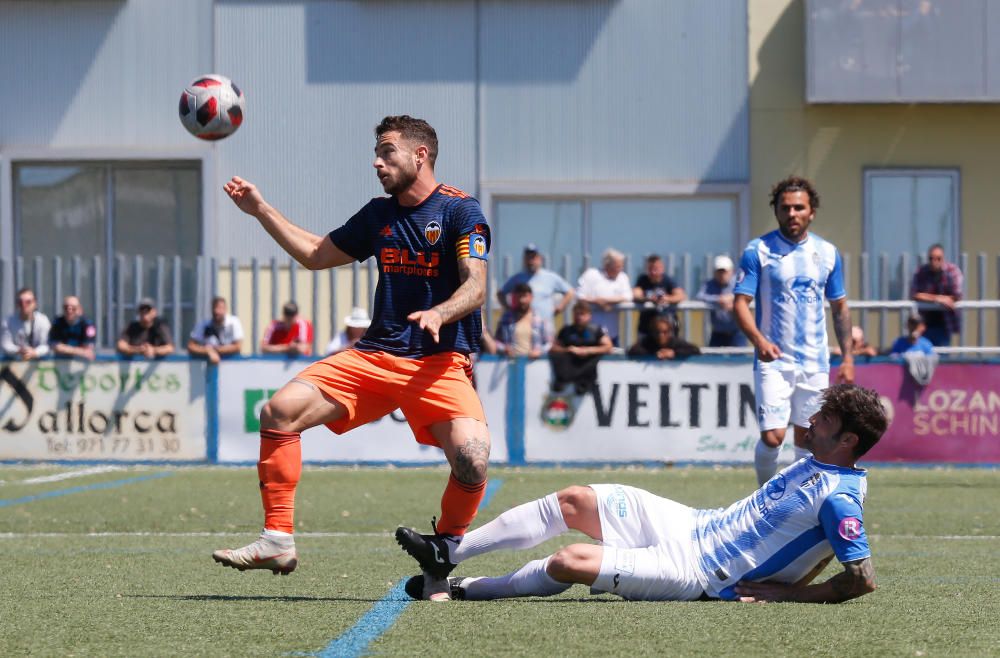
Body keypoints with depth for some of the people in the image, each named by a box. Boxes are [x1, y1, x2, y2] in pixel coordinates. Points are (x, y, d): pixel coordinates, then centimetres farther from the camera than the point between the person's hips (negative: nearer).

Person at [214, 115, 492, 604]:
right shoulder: (378, 215, 15)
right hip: (373, 356, 5)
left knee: (472, 456, -30)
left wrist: (439, 313, -33)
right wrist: (261, 211, 21)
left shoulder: (461, 211, -3)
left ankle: (440, 561, -7)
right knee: (281, 410, -14)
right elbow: (316, 255, 27)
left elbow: (475, 286, -13)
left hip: (440, 361, -5)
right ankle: (278, 541, -7)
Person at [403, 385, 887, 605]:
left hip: (693, 573, -9)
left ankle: (465, 589, 6)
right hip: (690, 525, 9)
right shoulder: (814, 464, 7)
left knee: (568, 562, -20)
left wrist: (783, 593, -22)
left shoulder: (838, 498, -21)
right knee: (573, 501, 5)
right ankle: (447, 553, 13)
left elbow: (863, 579, -28)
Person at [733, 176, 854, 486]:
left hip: (815, 363, 4)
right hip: (774, 361, -3)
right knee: (772, 436, -13)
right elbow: (740, 302, -8)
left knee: (807, 438, 7)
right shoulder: (758, 250, -4)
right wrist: (758, 340, -26)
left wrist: (848, 357, 8)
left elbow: (840, 308, 15)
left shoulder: (827, 252, 8)